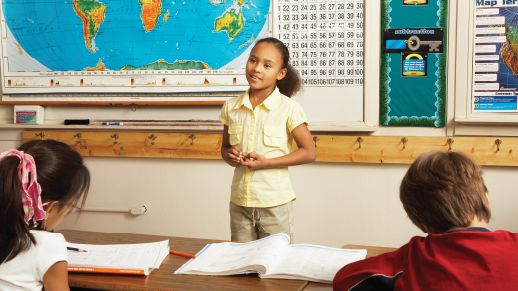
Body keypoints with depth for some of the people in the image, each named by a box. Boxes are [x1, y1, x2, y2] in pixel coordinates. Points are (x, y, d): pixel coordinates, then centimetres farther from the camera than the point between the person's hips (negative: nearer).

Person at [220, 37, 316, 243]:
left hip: (275, 204, -3)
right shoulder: (231, 108, 3)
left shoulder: (288, 109, -9)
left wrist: (267, 162, -16)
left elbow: (309, 152, -7)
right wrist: (229, 155, -7)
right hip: (239, 203, 4)